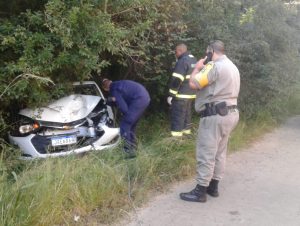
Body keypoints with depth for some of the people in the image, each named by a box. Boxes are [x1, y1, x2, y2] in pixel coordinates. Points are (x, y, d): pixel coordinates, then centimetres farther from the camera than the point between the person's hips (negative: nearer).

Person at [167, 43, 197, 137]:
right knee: (187, 113, 18)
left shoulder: (182, 61, -15)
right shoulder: (194, 60, 15)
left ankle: (176, 134, -4)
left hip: (181, 94, -9)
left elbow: (176, 80, -20)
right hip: (191, 94, 9)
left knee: (178, 116, -5)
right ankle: (187, 130, 26)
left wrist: (171, 95, -16)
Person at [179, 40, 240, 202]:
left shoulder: (214, 66, -15)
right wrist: (203, 69, 16)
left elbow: (193, 83, -19)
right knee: (219, 153, 14)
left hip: (215, 116, -10)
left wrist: (197, 68, -1)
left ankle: (200, 191, 2)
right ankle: (213, 187, 23)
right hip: (229, 113, 10)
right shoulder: (232, 67, 18)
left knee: (206, 154, -4)